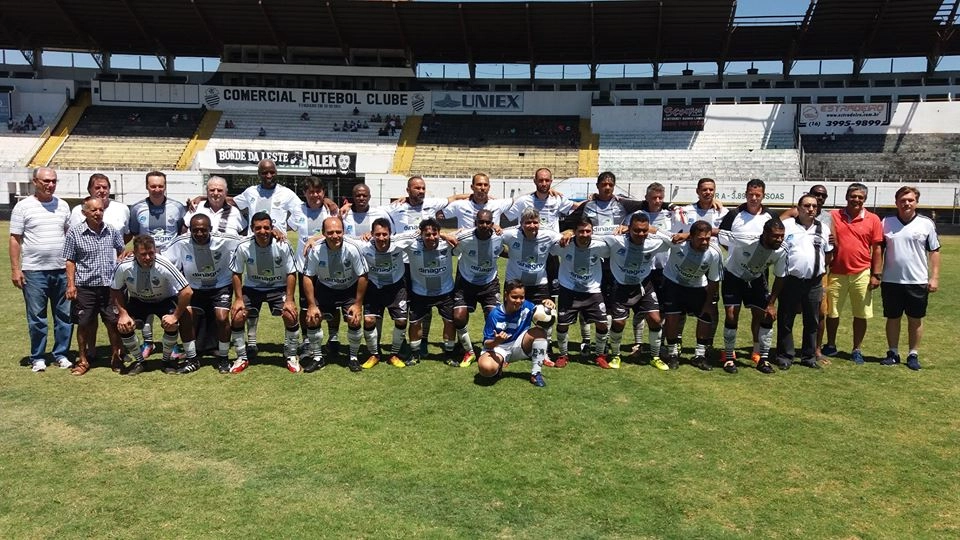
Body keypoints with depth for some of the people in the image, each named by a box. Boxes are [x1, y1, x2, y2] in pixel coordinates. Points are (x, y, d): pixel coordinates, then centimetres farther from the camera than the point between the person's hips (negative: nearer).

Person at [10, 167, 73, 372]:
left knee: (65, 315, 7)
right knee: (36, 317, 4)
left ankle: (61, 354, 19)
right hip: (34, 271, -3)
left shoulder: (63, 205, 9)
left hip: (61, 270, 3)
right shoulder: (23, 206, -2)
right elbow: (15, 239, -2)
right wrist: (15, 269, -7)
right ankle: (37, 358, 15)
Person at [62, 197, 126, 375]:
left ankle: (117, 358, 19)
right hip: (84, 287, -1)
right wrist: (71, 284, -4)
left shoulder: (113, 231, 3)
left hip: (110, 286, 2)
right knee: (84, 324, 7)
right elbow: (70, 260, 1)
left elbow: (121, 252, 17)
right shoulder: (74, 233, -4)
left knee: (114, 323, 4)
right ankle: (83, 360, 22)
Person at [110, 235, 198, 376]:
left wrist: (176, 316, -26)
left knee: (171, 325, -26)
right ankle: (138, 361, 7)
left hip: (165, 300, -2)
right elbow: (115, 291, -8)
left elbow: (187, 291, -30)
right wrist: (123, 314, -16)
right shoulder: (124, 267, -26)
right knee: (123, 325, -18)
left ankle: (167, 360, 2)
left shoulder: (164, 266, -34)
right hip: (137, 301, 3)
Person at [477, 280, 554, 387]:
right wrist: (496, 341, -38)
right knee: (486, 368, -35)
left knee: (540, 332, -25)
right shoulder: (495, 314, -18)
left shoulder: (526, 307, -12)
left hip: (519, 346, 3)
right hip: (498, 348, -2)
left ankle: (536, 374, -16)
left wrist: (548, 304, -38)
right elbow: (487, 343, -15)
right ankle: (500, 364, 5)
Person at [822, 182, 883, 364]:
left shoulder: (873, 219, 0)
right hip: (837, 273, 1)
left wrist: (876, 274, -3)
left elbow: (877, 249, 1)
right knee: (832, 312, 10)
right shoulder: (833, 216, 0)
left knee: (861, 314, 6)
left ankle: (857, 350, 19)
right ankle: (830, 346, 26)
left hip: (862, 274, 0)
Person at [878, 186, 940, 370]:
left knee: (915, 319, 8)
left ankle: (913, 355, 19)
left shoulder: (926, 223, -1)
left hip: (918, 281, -1)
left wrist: (934, 277, -4)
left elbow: (934, 251, 2)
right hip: (891, 281, 1)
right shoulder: (886, 223, 2)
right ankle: (893, 353, 21)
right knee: (892, 318, 9)